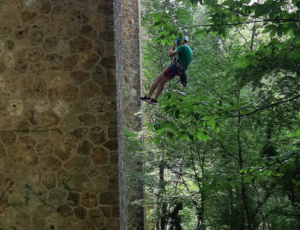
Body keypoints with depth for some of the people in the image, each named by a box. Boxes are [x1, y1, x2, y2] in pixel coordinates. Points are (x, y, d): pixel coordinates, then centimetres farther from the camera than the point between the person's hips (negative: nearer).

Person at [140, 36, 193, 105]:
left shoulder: (183, 47, -9)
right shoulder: (190, 51, 20)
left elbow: (170, 54, -15)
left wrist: (172, 48, 2)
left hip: (176, 67, -9)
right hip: (181, 70, 9)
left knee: (158, 78, -4)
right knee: (162, 82, 14)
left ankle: (148, 96, -5)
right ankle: (154, 99, 14)